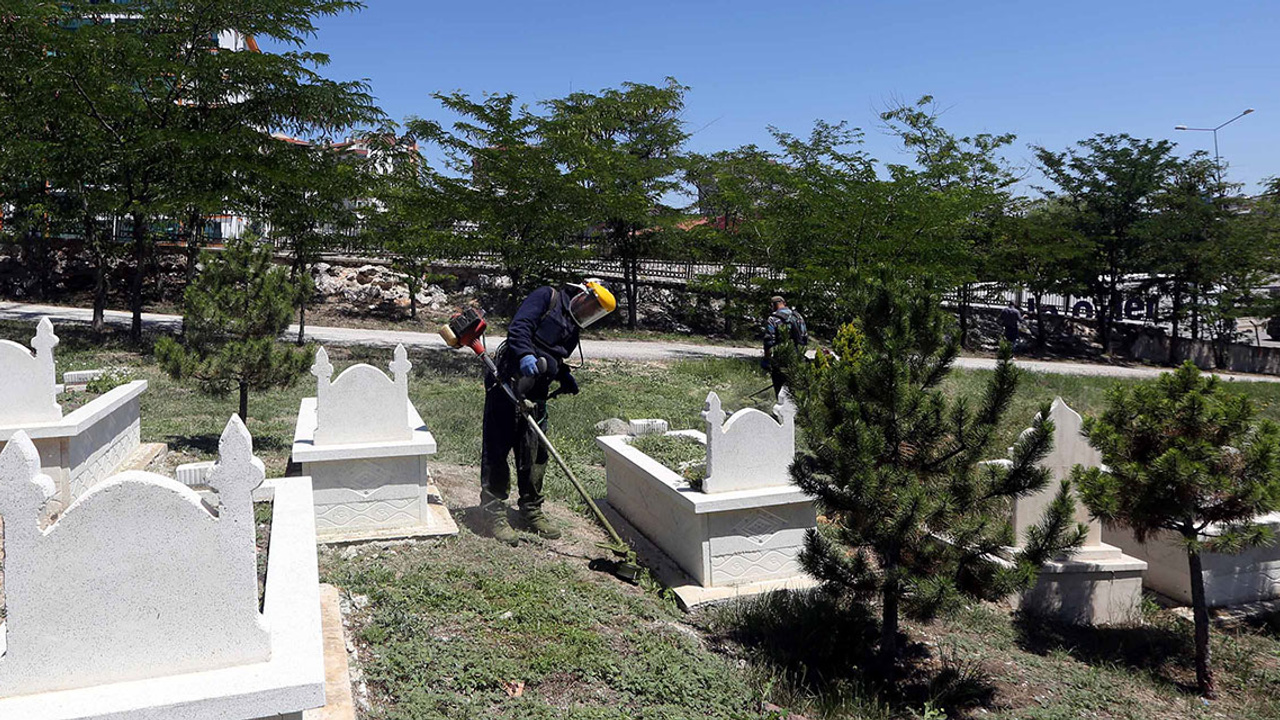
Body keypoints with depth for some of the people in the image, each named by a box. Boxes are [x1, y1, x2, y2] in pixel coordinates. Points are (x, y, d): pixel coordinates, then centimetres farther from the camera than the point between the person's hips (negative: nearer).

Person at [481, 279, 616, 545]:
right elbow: (519, 326, -15)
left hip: (535, 393, 8)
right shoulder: (547, 297, -2)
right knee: (497, 449, -3)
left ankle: (531, 510, 24)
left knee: (535, 453, 10)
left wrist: (567, 380, 2)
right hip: (507, 382, -8)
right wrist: (525, 355, -31)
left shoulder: (572, 331, 21)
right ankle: (495, 514, 4)